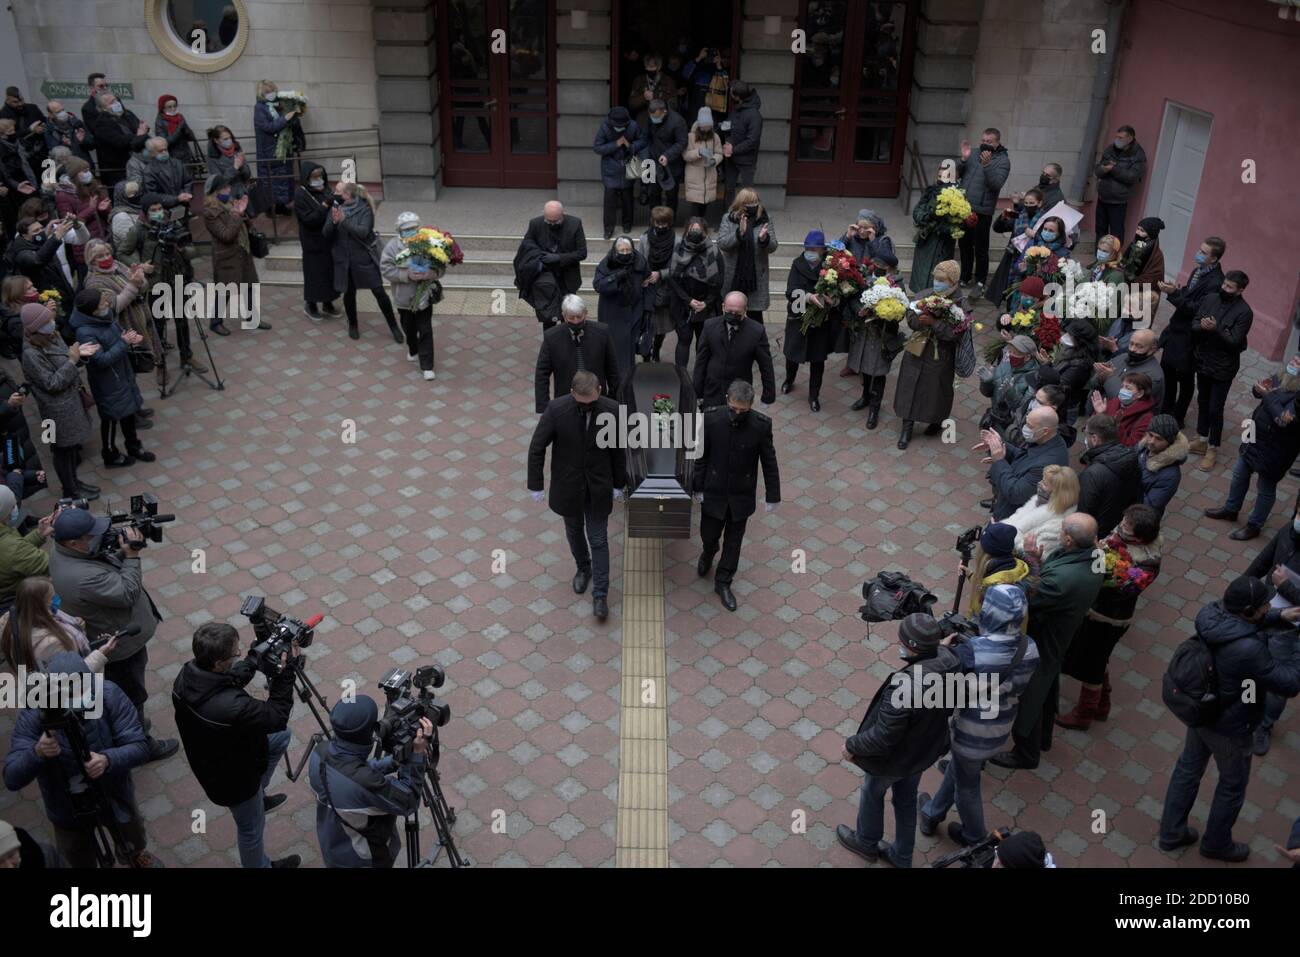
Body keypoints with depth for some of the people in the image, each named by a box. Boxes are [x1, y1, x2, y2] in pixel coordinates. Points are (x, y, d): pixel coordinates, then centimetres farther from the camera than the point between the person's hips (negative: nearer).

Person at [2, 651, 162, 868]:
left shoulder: (109, 695, -28)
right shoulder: (33, 713, -28)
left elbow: (140, 747, -26)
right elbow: (11, 779, -29)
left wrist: (108, 760, -46)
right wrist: (37, 752, -48)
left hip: (114, 795, 1)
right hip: (69, 809, -1)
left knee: (135, 841, 31)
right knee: (81, 861, 26)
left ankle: (132, 854, 66)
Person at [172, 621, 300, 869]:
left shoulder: (186, 674, -21)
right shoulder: (230, 707, -44)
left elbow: (232, 680, -1)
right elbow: (277, 717, -27)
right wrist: (286, 672, -25)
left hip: (206, 761, 7)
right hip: (234, 779, -7)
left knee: (280, 737, 25)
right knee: (251, 829, 21)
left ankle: (259, 796, 39)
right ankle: (259, 865, 48)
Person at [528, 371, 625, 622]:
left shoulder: (612, 410, -18)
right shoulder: (556, 409, -22)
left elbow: (618, 450, -4)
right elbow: (537, 448, -13)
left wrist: (619, 484, 3)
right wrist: (535, 485, -10)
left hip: (598, 488, -1)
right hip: (567, 486, 1)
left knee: (598, 540, 3)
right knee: (575, 531, 21)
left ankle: (600, 595, 12)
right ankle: (583, 568, 48)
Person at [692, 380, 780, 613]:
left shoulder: (761, 425, -17)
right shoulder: (711, 419, -16)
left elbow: (769, 462, -8)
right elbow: (701, 456, -5)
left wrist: (772, 496, -4)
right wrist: (698, 487, 0)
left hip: (742, 496, 0)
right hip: (714, 493, 0)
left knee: (734, 541, 12)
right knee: (709, 535, 15)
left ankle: (723, 583, 31)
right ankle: (709, 553, 51)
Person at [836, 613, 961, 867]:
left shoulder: (904, 685, -44)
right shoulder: (948, 660, -22)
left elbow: (882, 738, -32)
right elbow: (948, 707, -1)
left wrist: (851, 745, -15)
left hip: (893, 758, -6)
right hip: (924, 751, 6)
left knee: (872, 795, 25)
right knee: (906, 801, 28)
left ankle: (866, 843, 51)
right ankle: (901, 856, 49)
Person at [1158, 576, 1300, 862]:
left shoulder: (1210, 613, -17)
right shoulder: (1248, 650, -39)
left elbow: (1240, 622, 7)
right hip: (1230, 727, -7)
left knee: (1189, 767, 25)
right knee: (1232, 785, 21)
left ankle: (1171, 832, 43)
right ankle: (1216, 844, 44)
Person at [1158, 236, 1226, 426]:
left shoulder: (1215, 283, -24)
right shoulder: (1198, 271, 3)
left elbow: (1195, 310, -25)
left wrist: (1174, 293, -28)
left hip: (1188, 338, -8)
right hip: (1176, 331, 8)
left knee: (1185, 379, 9)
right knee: (1167, 371, 18)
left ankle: (1177, 418, 24)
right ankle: (1166, 411, 35)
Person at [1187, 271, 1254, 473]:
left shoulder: (1245, 312, -16)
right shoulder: (1210, 299, -3)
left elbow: (1234, 342, -19)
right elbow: (1194, 326, -3)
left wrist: (1215, 329, -31)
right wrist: (1201, 326, -25)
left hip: (1223, 368, -5)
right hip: (1203, 361, 5)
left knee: (1215, 409, 2)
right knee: (1202, 402, 18)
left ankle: (1213, 449, 15)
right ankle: (1202, 440, 35)